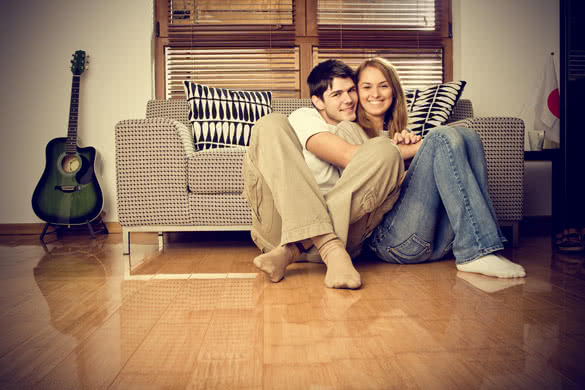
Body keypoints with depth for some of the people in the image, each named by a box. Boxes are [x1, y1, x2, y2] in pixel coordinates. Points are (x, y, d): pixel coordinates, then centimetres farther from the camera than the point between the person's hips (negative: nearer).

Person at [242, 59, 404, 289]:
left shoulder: (358, 133, 28)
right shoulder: (304, 118, 8)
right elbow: (348, 156, -8)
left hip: (340, 230, 3)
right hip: (284, 224, -3)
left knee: (385, 150, -15)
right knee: (271, 124, -15)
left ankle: (291, 251, -25)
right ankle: (331, 250, -33)